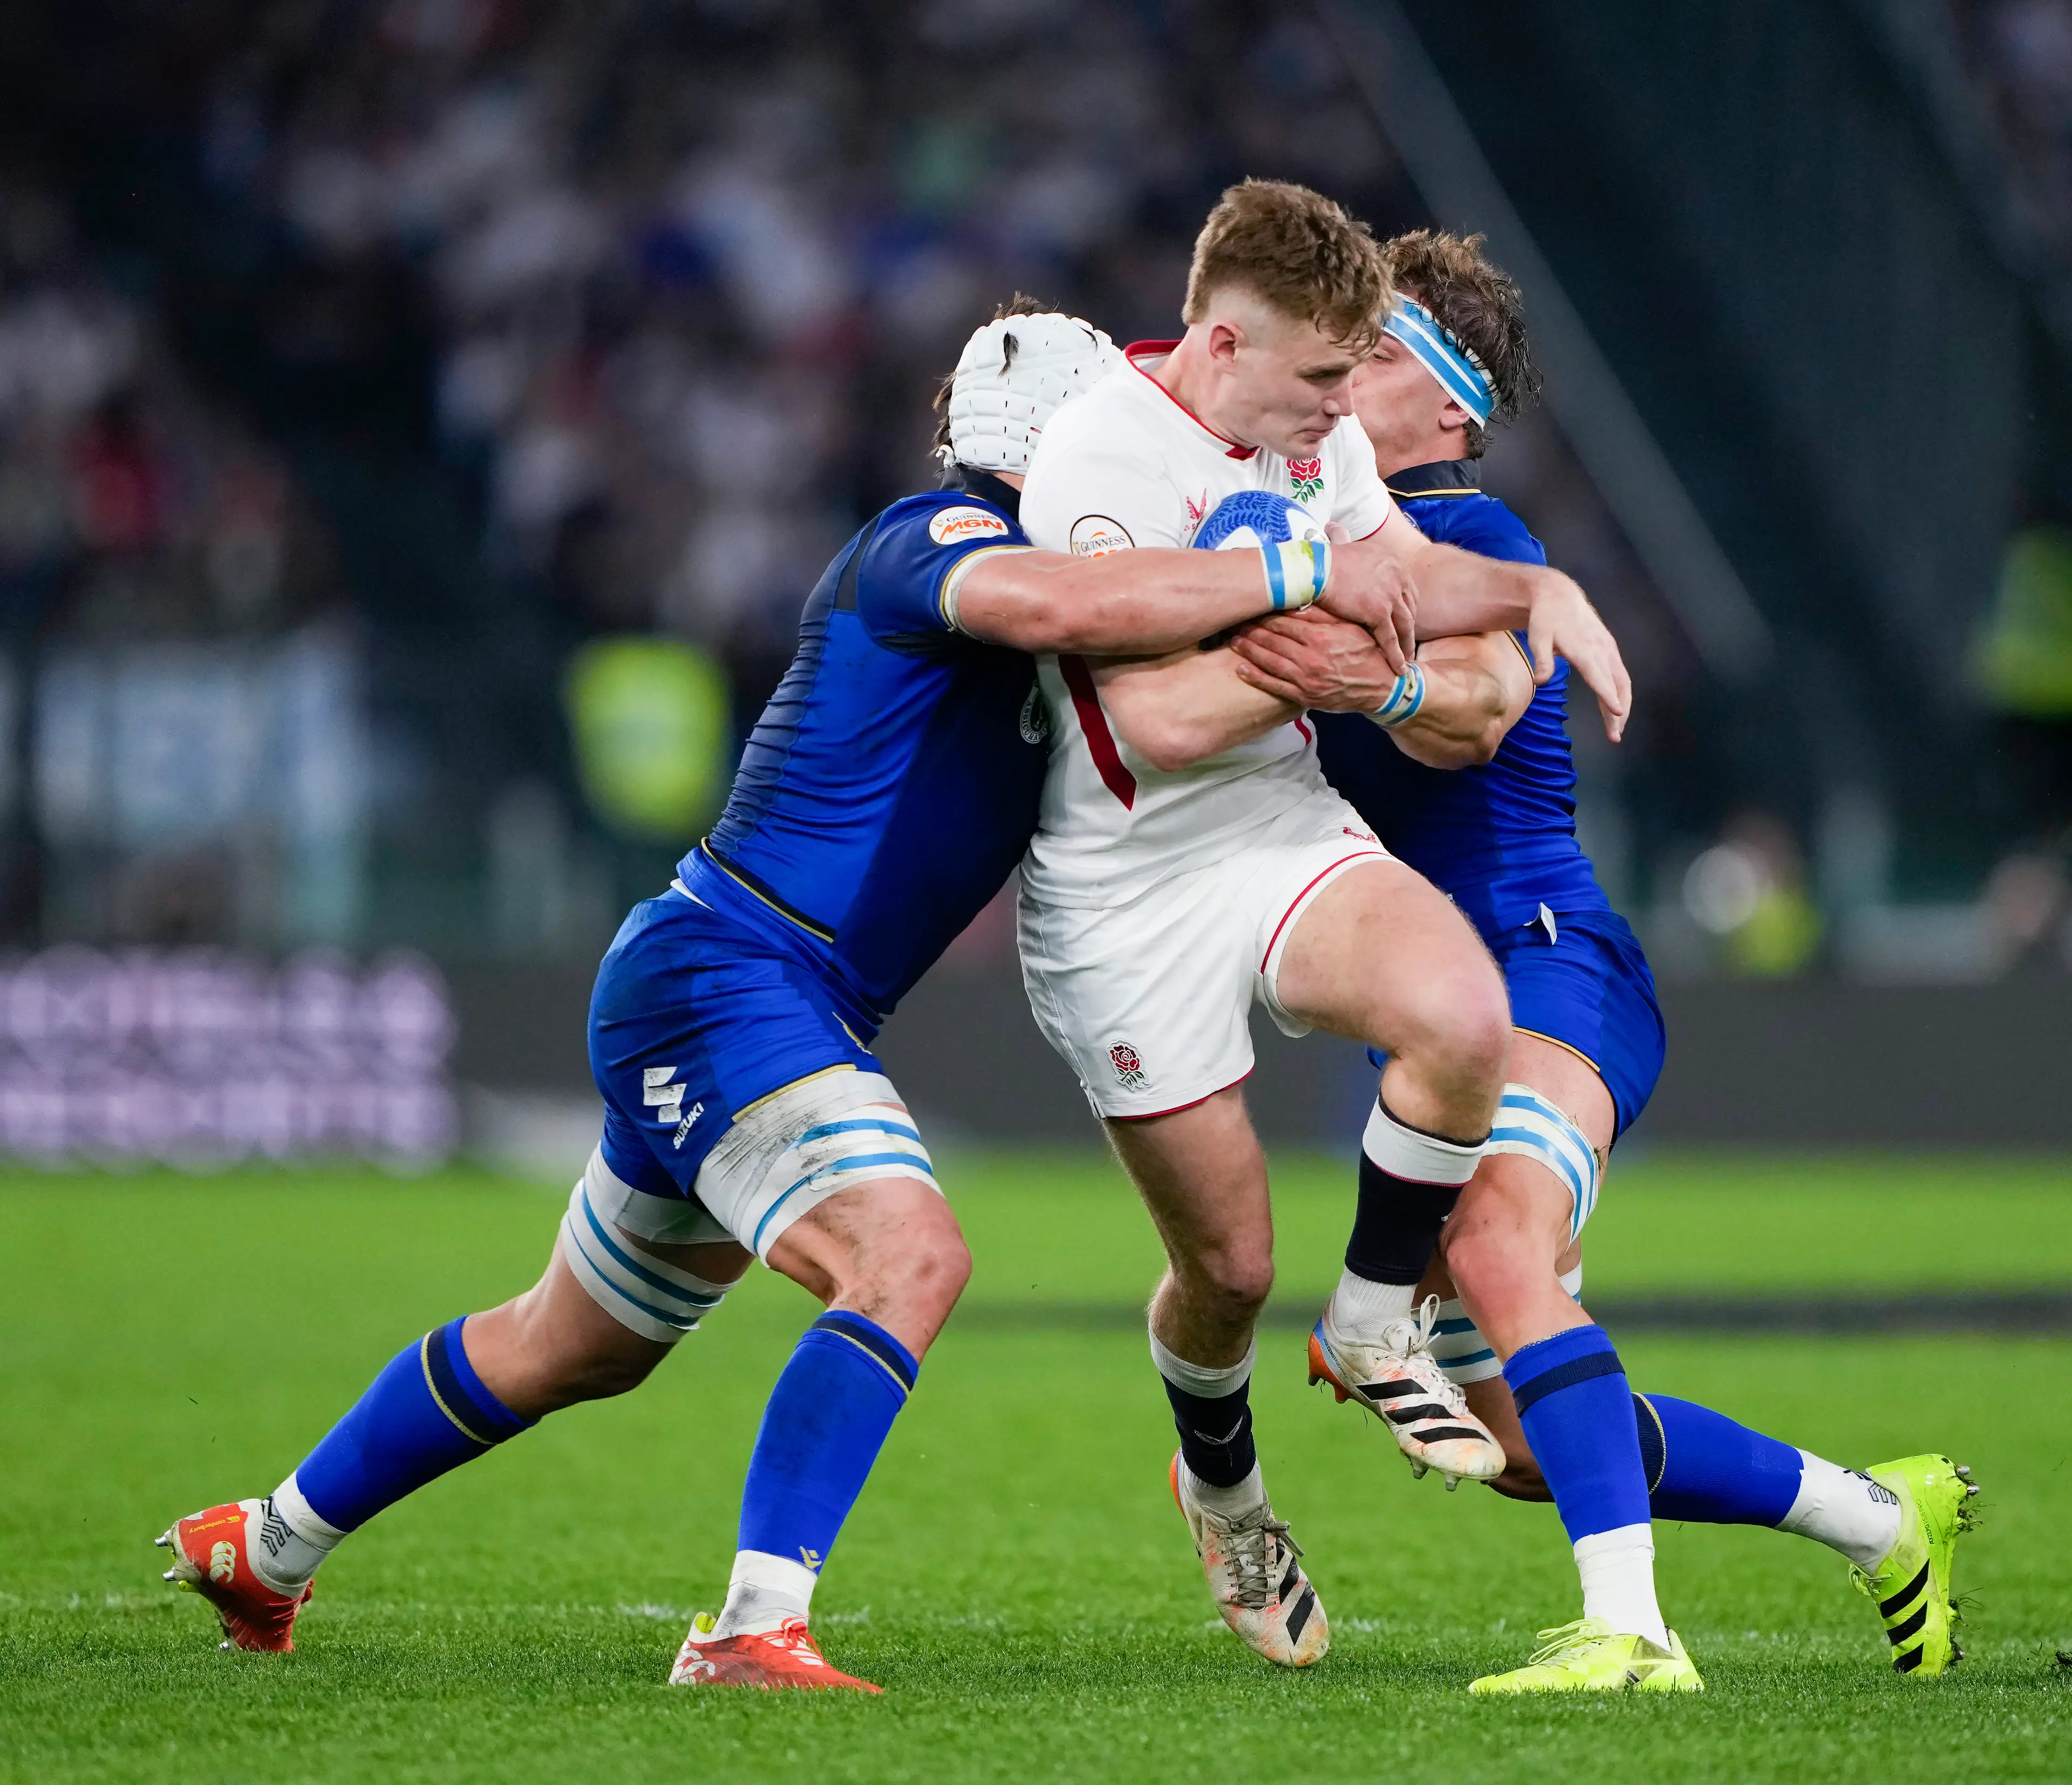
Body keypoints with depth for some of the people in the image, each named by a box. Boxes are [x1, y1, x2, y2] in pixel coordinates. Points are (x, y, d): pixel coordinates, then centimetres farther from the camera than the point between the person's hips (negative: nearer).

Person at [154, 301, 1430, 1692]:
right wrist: (1301, 571, -31)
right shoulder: (933, 539, -16)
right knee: (908, 1260, -28)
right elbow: (1066, 603, -37)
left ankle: (267, 1550, 39)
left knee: (573, 1346, 24)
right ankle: (755, 1628, -31)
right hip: (721, 977, -11)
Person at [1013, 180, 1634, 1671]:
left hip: (1290, 830, 5)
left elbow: (1411, 571, 20)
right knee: (1229, 1260, 1)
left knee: (1464, 1018, -27)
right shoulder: (1093, 462, -21)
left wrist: (1537, 589, 1)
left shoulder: (1314, 430, 4)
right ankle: (1223, 1486, 35)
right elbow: (1164, 721, -26)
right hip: (1127, 891, -5)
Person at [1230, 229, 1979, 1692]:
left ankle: (1628, 1630, -48)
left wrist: (1381, 685, -54)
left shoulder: (1465, 533, -11)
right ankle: (1883, 1523, 27)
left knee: (1497, 1243, -38)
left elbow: (1481, 708, -31)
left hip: (1545, 963, -10)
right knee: (1533, 1447, 10)